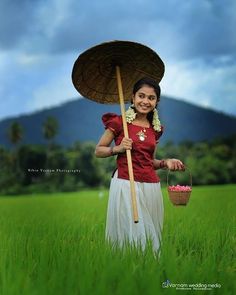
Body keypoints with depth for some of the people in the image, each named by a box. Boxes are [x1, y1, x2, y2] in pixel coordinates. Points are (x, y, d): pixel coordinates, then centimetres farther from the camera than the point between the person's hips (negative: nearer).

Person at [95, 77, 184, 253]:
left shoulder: (155, 129, 13)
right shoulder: (119, 122, -2)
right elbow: (98, 151, 4)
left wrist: (165, 162, 3)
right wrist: (118, 148, -12)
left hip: (151, 187, 5)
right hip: (125, 184, -4)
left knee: (150, 238, 7)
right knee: (130, 235, -3)